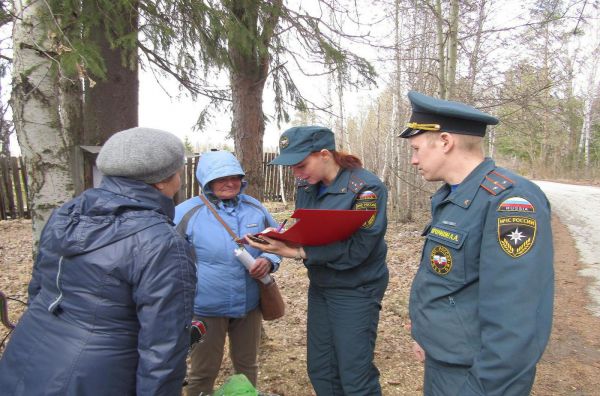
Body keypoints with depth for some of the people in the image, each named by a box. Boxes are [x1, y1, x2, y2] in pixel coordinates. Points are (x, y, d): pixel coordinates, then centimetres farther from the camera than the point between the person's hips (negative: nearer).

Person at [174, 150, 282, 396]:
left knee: (247, 365, 24)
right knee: (203, 372, 15)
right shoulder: (186, 212, -12)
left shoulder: (255, 208, -1)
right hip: (206, 308, -3)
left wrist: (268, 261, -13)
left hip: (249, 304, 4)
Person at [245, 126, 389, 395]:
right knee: (319, 370, 15)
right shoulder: (306, 186, 1)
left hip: (355, 291, -6)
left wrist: (298, 252, -30)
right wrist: (281, 238, -15)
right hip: (320, 287, 7)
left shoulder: (366, 187, -20)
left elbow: (357, 249, -25)